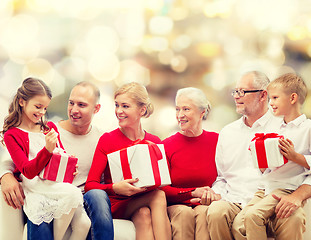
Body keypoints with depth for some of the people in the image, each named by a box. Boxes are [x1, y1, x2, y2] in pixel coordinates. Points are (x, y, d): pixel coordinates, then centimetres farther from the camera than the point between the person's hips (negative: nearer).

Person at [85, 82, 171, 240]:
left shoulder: (155, 142, 7)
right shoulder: (107, 139, -1)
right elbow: (90, 185, -7)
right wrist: (115, 188, -27)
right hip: (116, 206, -2)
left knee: (144, 214, -34)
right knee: (158, 196, -30)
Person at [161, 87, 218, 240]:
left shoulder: (216, 140, 3)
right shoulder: (166, 145, 2)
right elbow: (161, 188, -1)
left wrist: (209, 195, -10)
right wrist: (193, 193, -12)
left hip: (205, 204, 0)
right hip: (175, 205, 0)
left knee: (204, 212, -33)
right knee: (185, 213, -34)